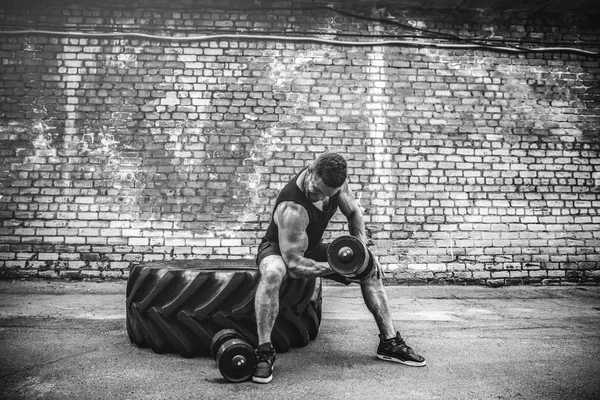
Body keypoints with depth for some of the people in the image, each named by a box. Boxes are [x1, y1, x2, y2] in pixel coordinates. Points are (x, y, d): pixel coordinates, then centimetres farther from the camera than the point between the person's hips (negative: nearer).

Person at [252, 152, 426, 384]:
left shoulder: (334, 183, -18)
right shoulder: (291, 209, -38)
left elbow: (354, 212, 0)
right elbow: (294, 265, -36)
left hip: (311, 248, 7)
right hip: (277, 248, -7)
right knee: (273, 273, -43)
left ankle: (389, 342, 8)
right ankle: (264, 353, -30)